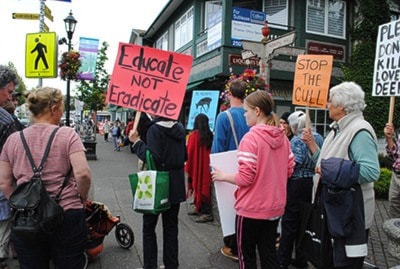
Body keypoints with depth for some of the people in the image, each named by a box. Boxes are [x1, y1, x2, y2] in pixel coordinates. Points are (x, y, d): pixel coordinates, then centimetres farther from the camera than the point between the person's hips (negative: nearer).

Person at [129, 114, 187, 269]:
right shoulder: (180, 129, 5)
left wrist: (137, 142, -13)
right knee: (171, 227, 15)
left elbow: (152, 158, -21)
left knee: (149, 227, 9)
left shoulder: (155, 129, -14)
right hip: (176, 187, 6)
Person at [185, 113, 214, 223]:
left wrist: (187, 168, -1)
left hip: (197, 167, -5)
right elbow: (211, 151, 5)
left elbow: (190, 153, -10)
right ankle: (200, 209, 25)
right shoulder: (210, 135, 1)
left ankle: (206, 213, 0)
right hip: (207, 167, 5)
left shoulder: (194, 135, -11)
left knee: (199, 186, 2)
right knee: (205, 186, 14)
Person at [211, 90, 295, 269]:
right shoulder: (282, 137, 2)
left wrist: (223, 176, -5)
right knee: (269, 253, 19)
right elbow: (289, 170, 9)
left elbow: (245, 178, -20)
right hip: (275, 206, 7)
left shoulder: (250, 138, -19)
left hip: (251, 207, -6)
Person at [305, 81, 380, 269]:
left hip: (350, 210, -9)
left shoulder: (360, 131, -19)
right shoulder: (339, 129, 11)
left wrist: (329, 169, -25)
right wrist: (312, 144, 8)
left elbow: (371, 172, -29)